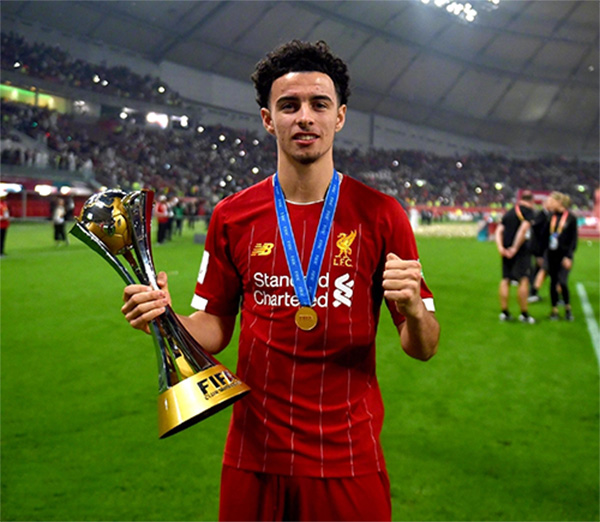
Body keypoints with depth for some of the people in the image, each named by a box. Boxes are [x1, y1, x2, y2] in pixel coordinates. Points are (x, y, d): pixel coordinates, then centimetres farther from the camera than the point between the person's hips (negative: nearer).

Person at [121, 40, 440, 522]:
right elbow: (215, 329, 7)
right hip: (254, 456, 2)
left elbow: (423, 348, -3)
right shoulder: (232, 216, -1)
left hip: (349, 460, -1)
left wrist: (413, 310, -25)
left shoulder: (381, 214, -6)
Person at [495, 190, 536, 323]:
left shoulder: (509, 212, 19)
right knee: (523, 280, -4)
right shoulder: (528, 211, -2)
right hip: (521, 250, -7)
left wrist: (500, 247, 0)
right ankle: (524, 314, -3)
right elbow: (523, 229, -16)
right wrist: (515, 248, -15)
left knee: (505, 280, 9)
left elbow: (499, 230, 11)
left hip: (506, 251, 7)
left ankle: (504, 312, 12)